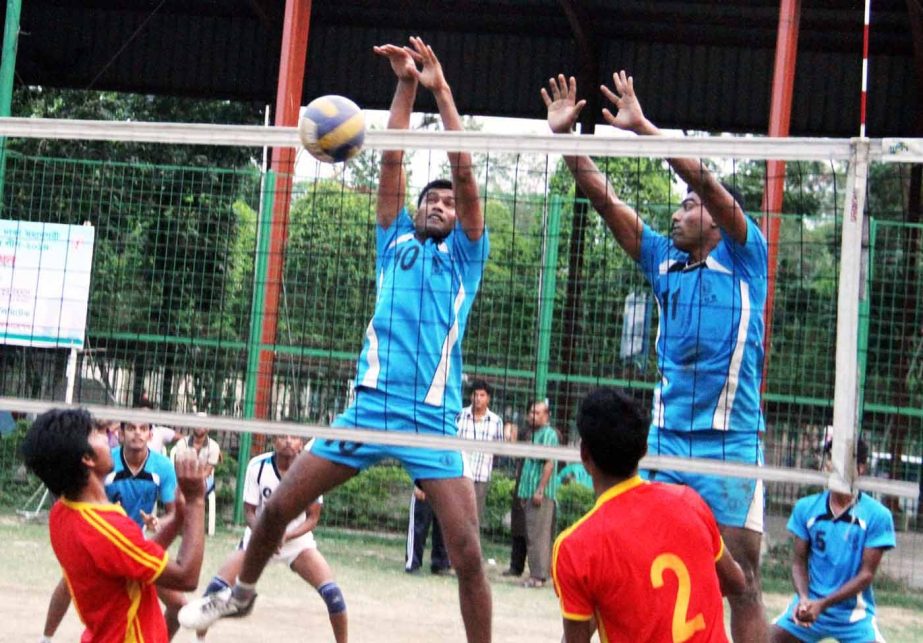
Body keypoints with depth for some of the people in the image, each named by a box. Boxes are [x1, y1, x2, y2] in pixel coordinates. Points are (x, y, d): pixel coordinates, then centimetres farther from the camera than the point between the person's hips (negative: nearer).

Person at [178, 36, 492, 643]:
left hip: (433, 420, -3)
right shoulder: (396, 244, 17)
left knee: (468, 551, -13)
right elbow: (391, 162, 11)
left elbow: (465, 174, 1)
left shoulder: (464, 256, 11)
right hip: (369, 405, 3)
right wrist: (406, 86, 4)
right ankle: (241, 593, 30)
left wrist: (441, 90, -3)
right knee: (278, 507, 4)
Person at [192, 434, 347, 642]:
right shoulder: (257, 466, -18)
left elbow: (312, 518, -11)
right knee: (217, 586, -16)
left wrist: (285, 536, -29)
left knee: (331, 592, -18)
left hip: (297, 538, 0)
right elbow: (249, 512, -12)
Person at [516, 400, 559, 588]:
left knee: (538, 535, -10)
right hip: (530, 493, 10)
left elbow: (549, 463, -17)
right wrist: (524, 493, 20)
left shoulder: (548, 434, -7)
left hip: (541, 494, -10)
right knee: (531, 535, 10)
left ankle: (538, 576, -10)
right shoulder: (535, 434, 21)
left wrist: (540, 490, -22)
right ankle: (537, 574, 14)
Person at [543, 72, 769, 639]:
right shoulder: (665, 262, 14)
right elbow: (604, 198, 10)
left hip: (731, 444, -5)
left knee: (743, 582, -4)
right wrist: (564, 136, 3)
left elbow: (707, 182, -12)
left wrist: (643, 127, -17)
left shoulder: (744, 260, 1)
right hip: (666, 441, 5)